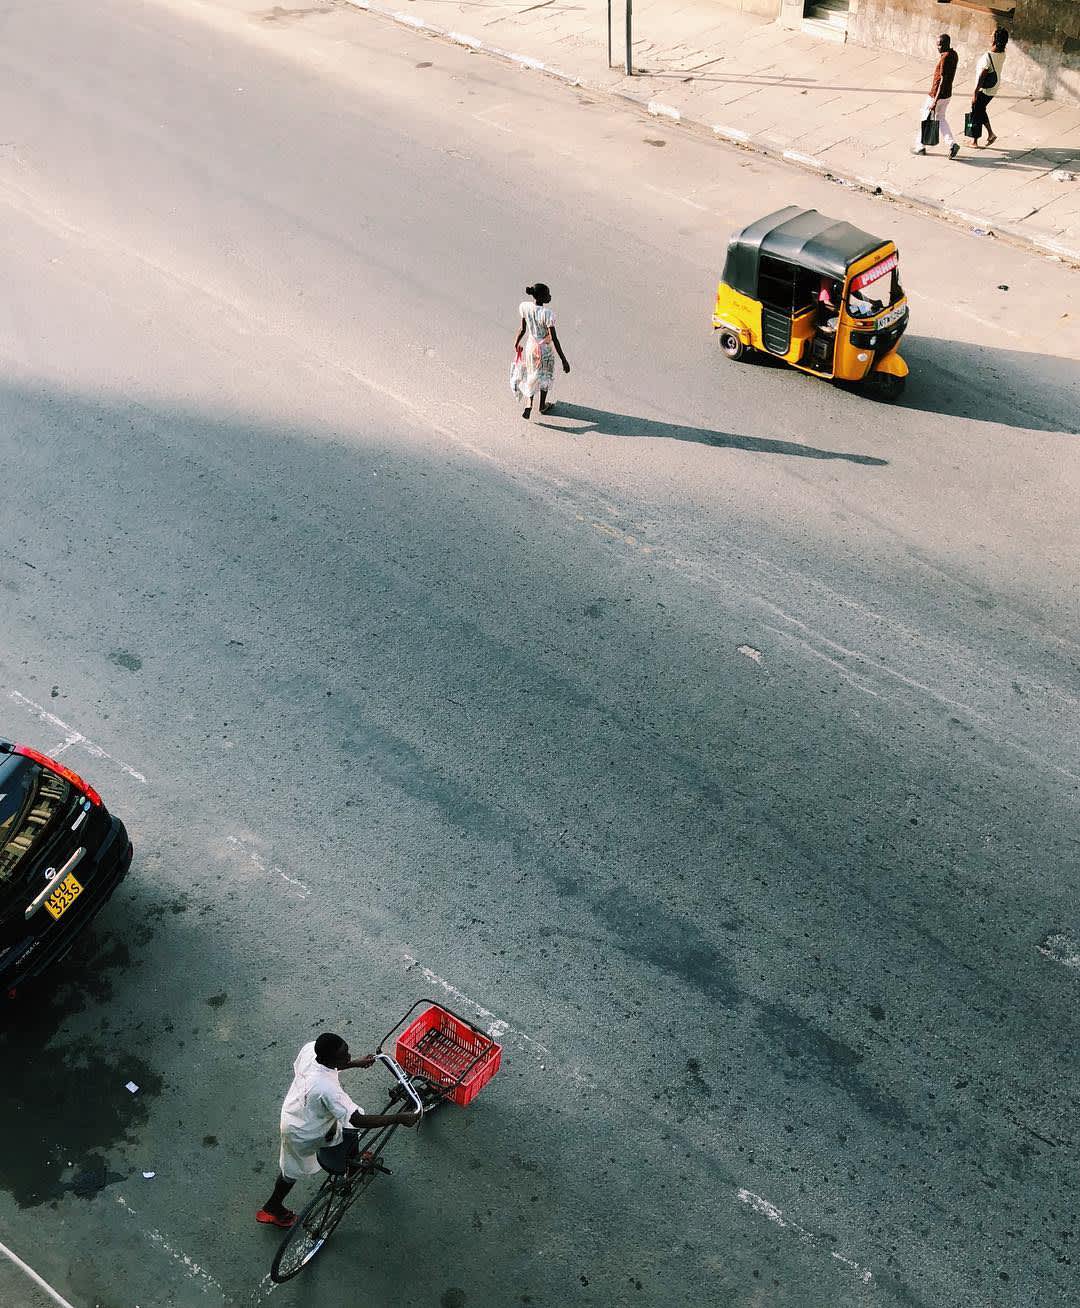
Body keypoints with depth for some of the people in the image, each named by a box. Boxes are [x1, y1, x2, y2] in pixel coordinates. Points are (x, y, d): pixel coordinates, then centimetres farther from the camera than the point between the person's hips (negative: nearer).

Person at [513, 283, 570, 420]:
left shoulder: (524, 307, -15)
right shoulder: (548, 313, -29)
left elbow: (523, 329, -2)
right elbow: (554, 339, -28)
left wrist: (516, 342, 19)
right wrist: (564, 360, -23)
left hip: (530, 346, 4)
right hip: (545, 349, -4)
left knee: (530, 375, 26)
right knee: (545, 376, 22)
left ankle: (528, 405, 15)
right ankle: (542, 406, 41)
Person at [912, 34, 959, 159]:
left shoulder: (945, 58, -24)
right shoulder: (954, 55, 5)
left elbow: (943, 80, -28)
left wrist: (935, 101, -29)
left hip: (937, 95, -9)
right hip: (947, 94, 9)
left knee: (925, 118, 10)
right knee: (940, 119, 20)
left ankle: (920, 146, 22)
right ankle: (952, 143, 4)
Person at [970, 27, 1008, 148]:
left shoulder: (988, 57, -30)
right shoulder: (1002, 54, -8)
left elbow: (982, 77, -26)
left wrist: (975, 94, -19)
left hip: (984, 90, -8)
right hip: (993, 89, 8)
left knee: (976, 114, 9)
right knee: (981, 110, 26)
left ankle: (974, 141, 20)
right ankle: (990, 134, 27)